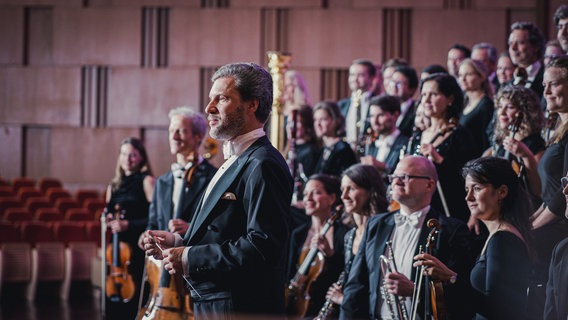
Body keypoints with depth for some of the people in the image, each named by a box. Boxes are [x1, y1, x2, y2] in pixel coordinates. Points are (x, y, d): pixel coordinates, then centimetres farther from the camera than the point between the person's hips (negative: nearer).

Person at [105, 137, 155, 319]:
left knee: (134, 302, -8)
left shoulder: (146, 181, -2)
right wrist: (109, 220, 4)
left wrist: (129, 225, -15)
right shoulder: (114, 186, 16)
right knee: (114, 304, 2)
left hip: (138, 249, -6)